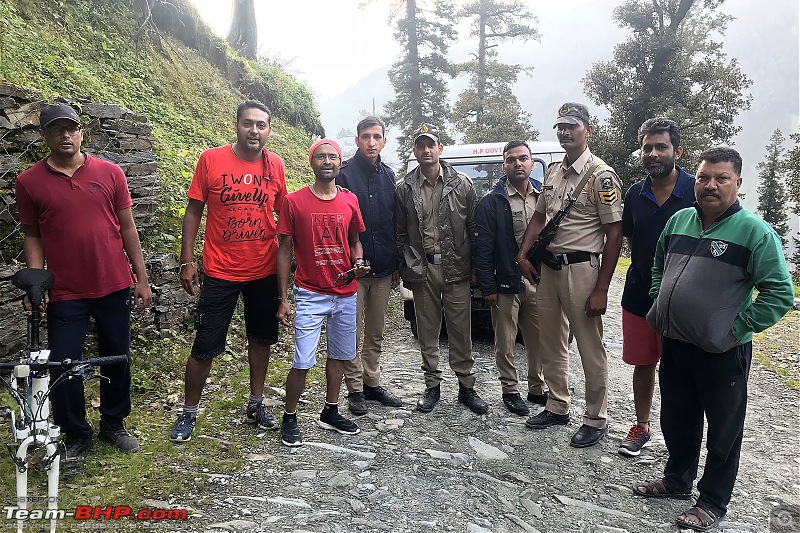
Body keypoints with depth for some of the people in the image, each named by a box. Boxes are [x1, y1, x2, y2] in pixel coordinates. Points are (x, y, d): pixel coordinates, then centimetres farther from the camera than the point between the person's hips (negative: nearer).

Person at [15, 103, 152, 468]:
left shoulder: (110, 173, 0)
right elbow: (32, 235, 6)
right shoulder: (29, 182, -1)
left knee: (117, 359, 12)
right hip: (65, 293, -1)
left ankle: (114, 423, 33)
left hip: (114, 287, 1)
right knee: (63, 366, 3)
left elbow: (127, 227, 4)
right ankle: (76, 438, 24)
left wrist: (141, 279, 3)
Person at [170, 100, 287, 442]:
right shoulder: (211, 160, -6)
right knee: (204, 346, 3)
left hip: (264, 271, 3)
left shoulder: (275, 165, 1)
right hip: (220, 272, -3)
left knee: (261, 338, 14)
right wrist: (187, 261, -5)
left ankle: (256, 404, 32)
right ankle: (189, 413, 23)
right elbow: (194, 211, -2)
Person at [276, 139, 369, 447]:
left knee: (339, 355, 14)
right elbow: (284, 250, -2)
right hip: (310, 295, -4)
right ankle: (289, 419, 16)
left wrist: (358, 263, -6)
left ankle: (330, 413, 32)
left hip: (346, 293, 4)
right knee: (302, 363, -6)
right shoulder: (294, 201, -5)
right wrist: (283, 299, -6)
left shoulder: (350, 200, 5)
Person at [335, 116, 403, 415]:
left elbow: (394, 224, 14)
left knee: (376, 333, 14)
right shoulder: (344, 174, -6)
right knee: (352, 332, 3)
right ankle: (355, 389, 16)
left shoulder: (388, 176, 10)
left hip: (383, 268, 5)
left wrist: (396, 265, 13)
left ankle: (372, 383, 27)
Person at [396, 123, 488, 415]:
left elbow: (474, 228, 4)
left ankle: (466, 386, 20)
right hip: (421, 270, 1)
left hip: (456, 269, -1)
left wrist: (476, 267, 1)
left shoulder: (462, 184, 2)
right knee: (427, 332, 10)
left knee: (461, 331, 6)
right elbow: (400, 233, 8)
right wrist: (403, 268, 3)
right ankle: (432, 386, 23)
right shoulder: (405, 188, 4)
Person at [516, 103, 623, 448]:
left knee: (590, 350, 3)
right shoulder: (553, 173, 12)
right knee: (551, 345, 16)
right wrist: (523, 254, 6)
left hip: (581, 268, -7)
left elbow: (614, 233, -13)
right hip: (547, 267, 8)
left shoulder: (601, 175, -11)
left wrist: (601, 288, -16)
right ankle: (558, 407, 32)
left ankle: (596, 419, 19)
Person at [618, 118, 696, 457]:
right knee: (643, 364, 15)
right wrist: (646, 270, 9)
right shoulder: (635, 194, 3)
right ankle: (642, 427, 33)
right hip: (639, 297, 4)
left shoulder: (697, 191, -10)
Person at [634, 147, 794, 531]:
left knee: (723, 432, 12)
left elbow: (780, 294, -14)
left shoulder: (755, 232, -12)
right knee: (677, 421, 20)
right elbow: (658, 268, 19)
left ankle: (713, 502, 30)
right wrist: (659, 311, 10)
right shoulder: (678, 220, 5)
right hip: (674, 345, 5)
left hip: (723, 354, -5)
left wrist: (736, 330, -15)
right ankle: (678, 480, 42)